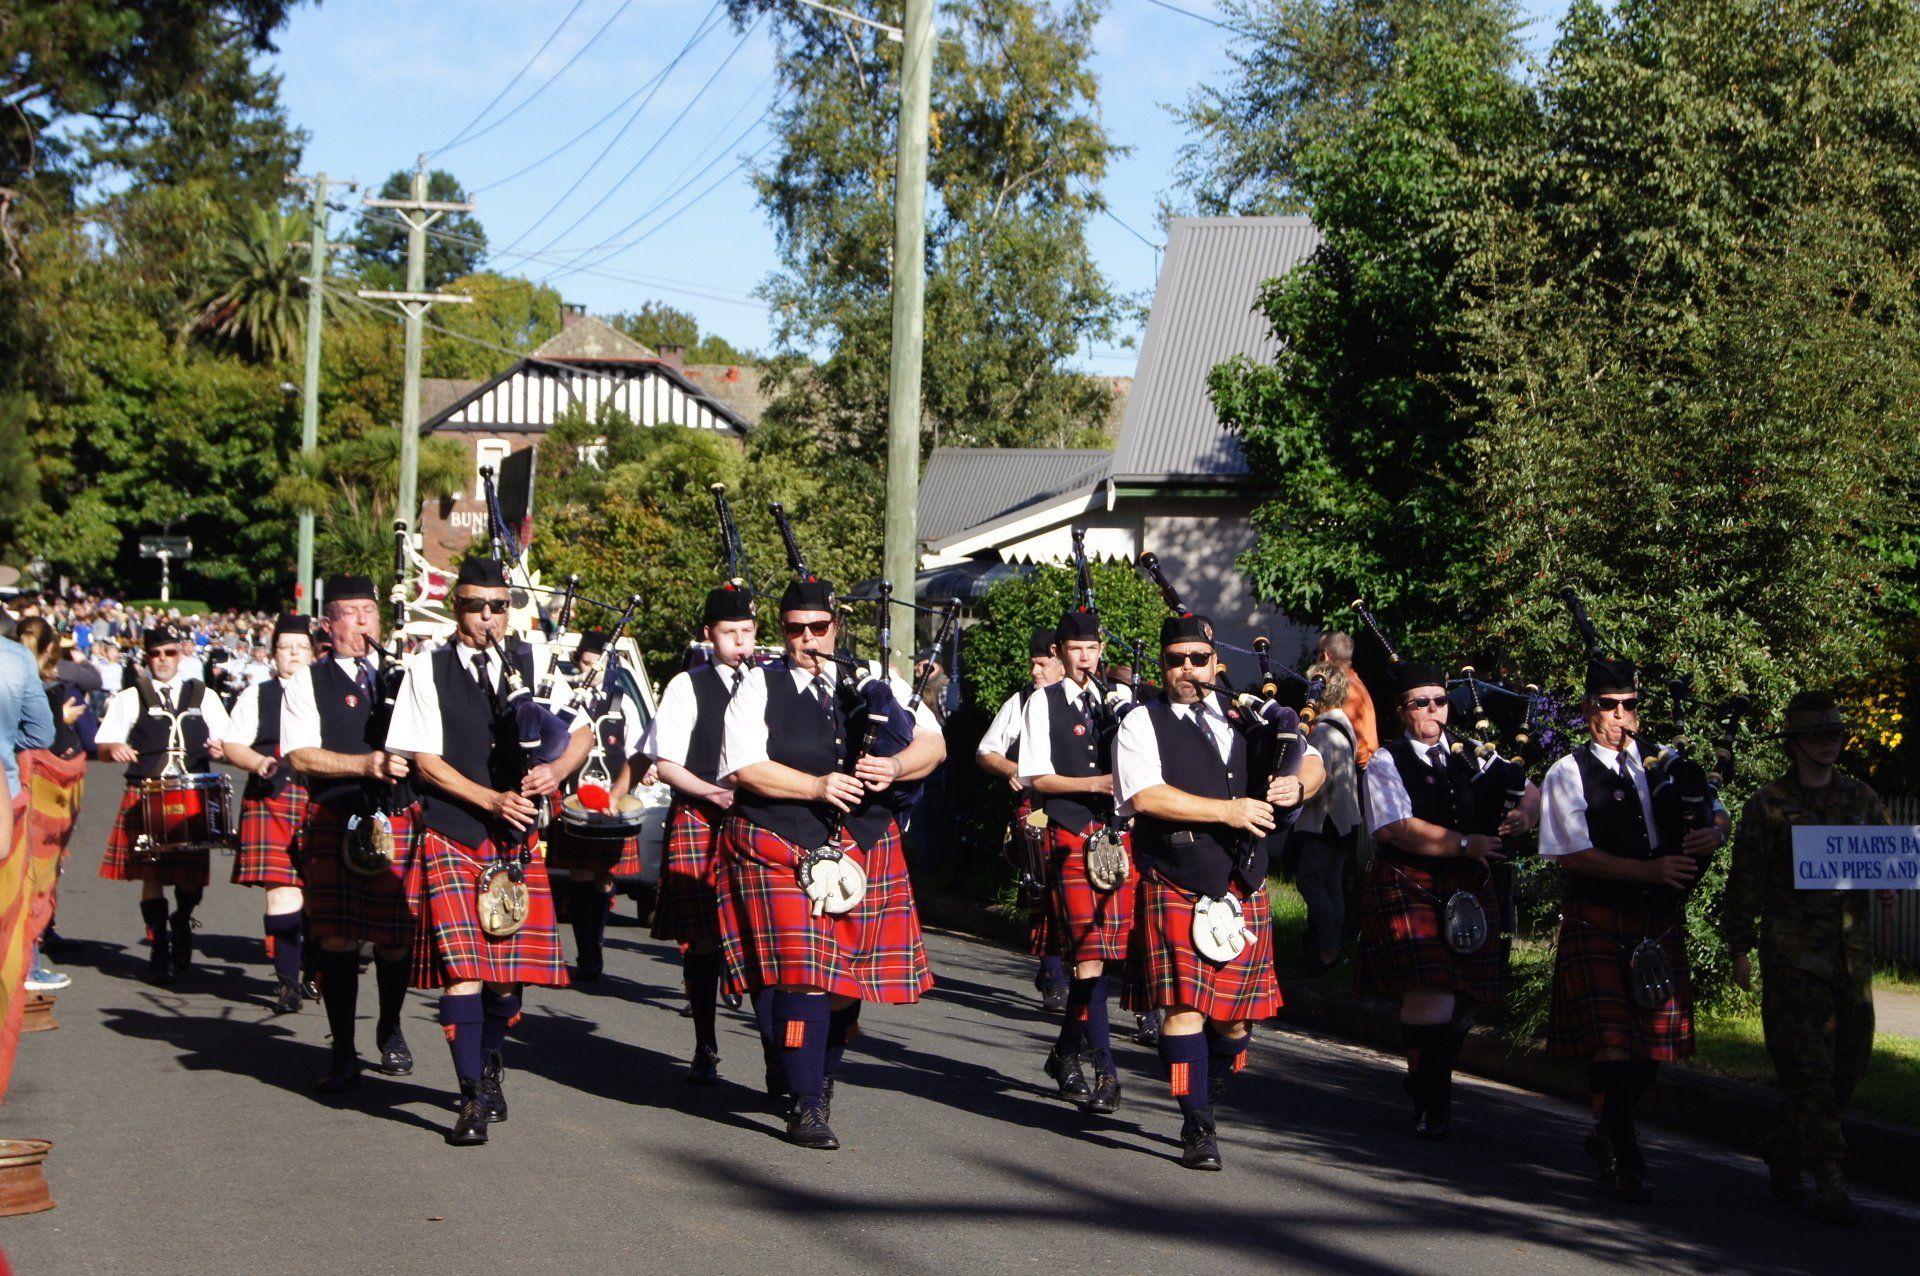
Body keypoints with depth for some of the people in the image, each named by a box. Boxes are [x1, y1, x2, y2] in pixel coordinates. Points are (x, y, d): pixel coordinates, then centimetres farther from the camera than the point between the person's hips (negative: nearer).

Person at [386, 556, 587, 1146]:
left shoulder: (530, 664, 10)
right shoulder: (429, 670, 2)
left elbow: (581, 734, 11)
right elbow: (425, 760, -3)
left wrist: (554, 770, -10)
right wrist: (493, 800, -12)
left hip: (517, 838, 3)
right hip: (451, 836, -3)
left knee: (510, 968, 5)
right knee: (462, 965, -11)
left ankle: (491, 1064, 31)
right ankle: (473, 1098, -6)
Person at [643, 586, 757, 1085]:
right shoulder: (687, 687, 4)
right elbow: (666, 763, 0)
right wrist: (715, 794, -13)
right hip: (699, 822, -2)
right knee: (701, 940, 2)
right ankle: (705, 1049, 11)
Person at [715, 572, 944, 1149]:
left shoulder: (876, 682, 12)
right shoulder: (759, 687, 3)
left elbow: (934, 744, 7)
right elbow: (743, 768, -8)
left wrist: (895, 767, -14)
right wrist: (817, 786, -17)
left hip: (865, 850, 4)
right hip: (780, 851, -4)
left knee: (849, 975, 7)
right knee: (801, 973, -13)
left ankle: (822, 1077, 31)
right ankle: (806, 1104, -8)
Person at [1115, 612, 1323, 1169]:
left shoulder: (1246, 718, 15)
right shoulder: (1142, 722, 0)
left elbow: (1314, 763, 17)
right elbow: (1145, 795, -15)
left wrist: (1297, 783, -8)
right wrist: (1227, 811, -16)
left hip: (1245, 891, 4)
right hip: (1177, 889, -4)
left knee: (1236, 1013, 8)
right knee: (1184, 1005, -10)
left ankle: (1207, 1105, 31)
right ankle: (1197, 1127, -2)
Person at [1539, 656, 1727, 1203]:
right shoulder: (1568, 774, -2)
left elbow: (1716, 814, 15)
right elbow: (1574, 853, -12)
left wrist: (1713, 830, -11)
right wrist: (1650, 870, -20)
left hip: (1660, 922, 5)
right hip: (1596, 923, -5)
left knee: (1656, 1040, 7)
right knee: (1610, 1041, -11)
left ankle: (1608, 1133, 29)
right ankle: (1625, 1159, -2)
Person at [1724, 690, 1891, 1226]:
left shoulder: (1861, 799, 12)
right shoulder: (1769, 805, 0)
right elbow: (1745, 881, 1)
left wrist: (1888, 884, -5)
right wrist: (1740, 948, -3)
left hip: (1851, 951, 5)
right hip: (1793, 955, -5)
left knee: (1849, 1062, 8)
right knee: (1808, 1068, -7)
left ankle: (1785, 1148, 28)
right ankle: (1829, 1186, -5)